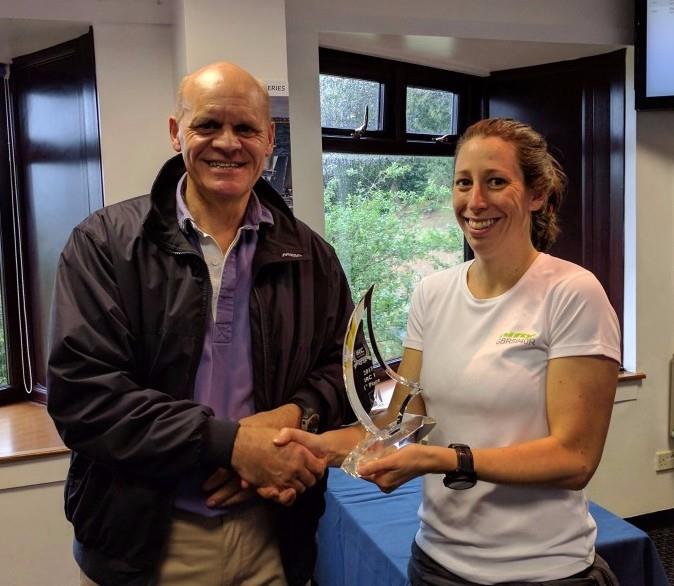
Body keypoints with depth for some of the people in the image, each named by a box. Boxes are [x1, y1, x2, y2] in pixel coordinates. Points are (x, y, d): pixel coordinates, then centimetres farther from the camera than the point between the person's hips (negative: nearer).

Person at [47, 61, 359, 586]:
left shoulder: (309, 255, 2)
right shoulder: (105, 243, -8)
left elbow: (342, 366, 7)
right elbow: (82, 393, -16)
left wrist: (295, 416, -15)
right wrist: (231, 443, -22)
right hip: (145, 541, -2)